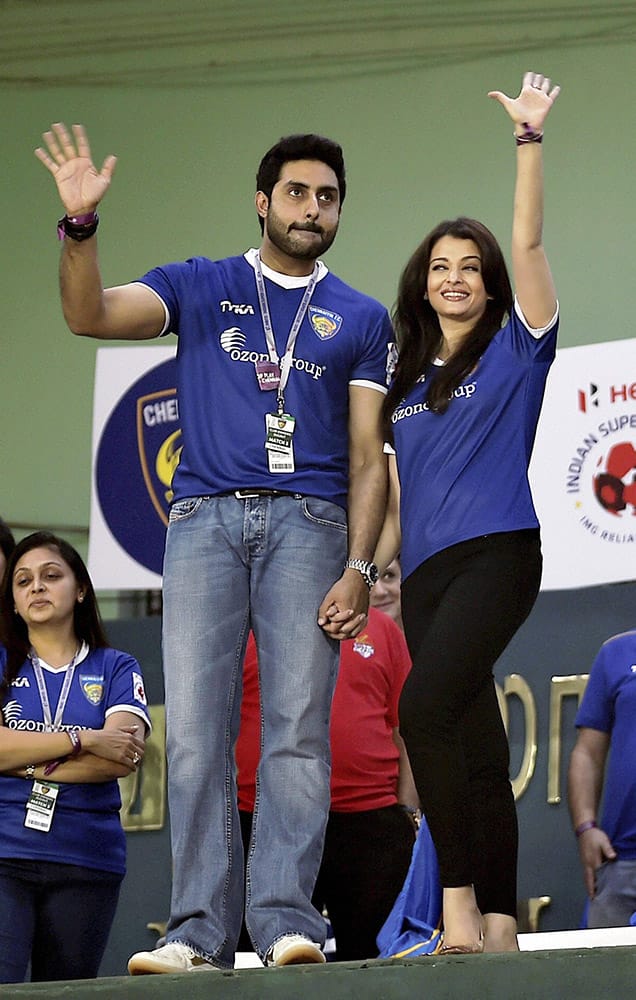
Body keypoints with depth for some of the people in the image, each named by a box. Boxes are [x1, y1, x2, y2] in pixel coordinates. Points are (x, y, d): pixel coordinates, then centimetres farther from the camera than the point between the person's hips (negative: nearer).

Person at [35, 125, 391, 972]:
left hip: (308, 522, 0)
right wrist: (81, 224, -15)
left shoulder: (360, 320, 16)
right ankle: (201, 930, -9)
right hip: (205, 520, 0)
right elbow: (90, 315, 1)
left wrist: (359, 567, -3)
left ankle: (285, 919, -14)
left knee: (297, 727, -11)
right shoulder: (199, 288, 16)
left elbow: (367, 457, 10)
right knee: (196, 732, -7)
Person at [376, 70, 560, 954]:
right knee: (476, 749, 4)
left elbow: (528, 242, -4)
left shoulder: (513, 350, 6)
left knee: (425, 706, -25)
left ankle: (461, 902, -26)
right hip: (426, 573, 6)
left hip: (496, 554, -6)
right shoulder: (407, 384, 20)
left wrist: (529, 140, -9)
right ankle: (497, 926, 2)